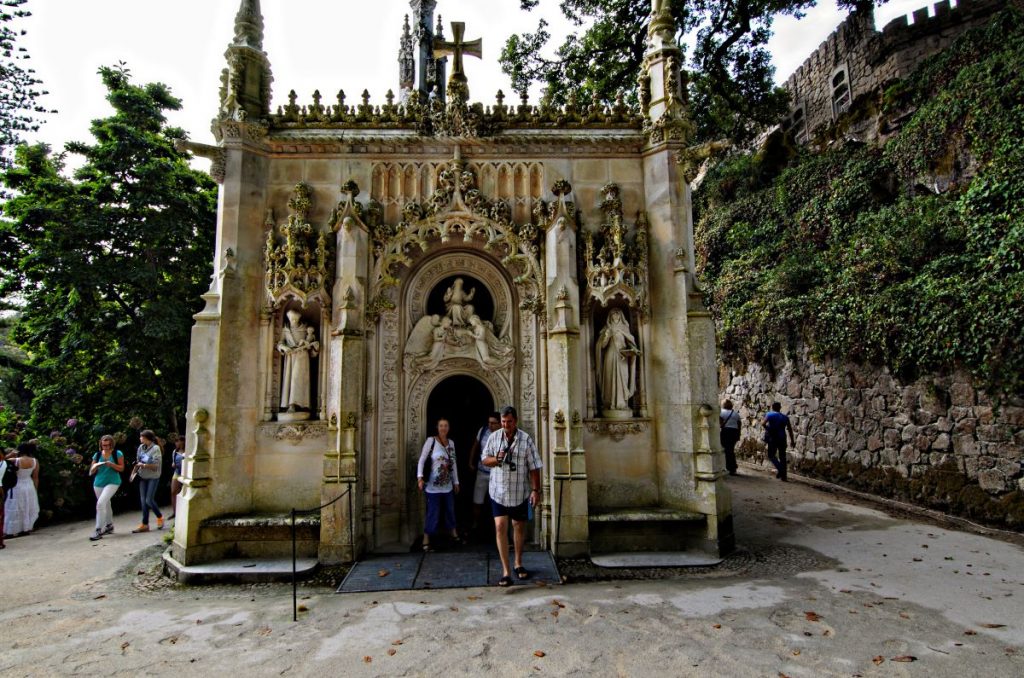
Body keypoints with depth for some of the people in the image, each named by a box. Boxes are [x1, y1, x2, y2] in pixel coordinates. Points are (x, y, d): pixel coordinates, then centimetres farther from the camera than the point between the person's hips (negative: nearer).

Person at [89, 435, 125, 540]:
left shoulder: (117, 454, -4)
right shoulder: (97, 455, 5)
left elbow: (121, 468, -4)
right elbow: (91, 472, 8)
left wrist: (112, 465, -21)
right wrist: (95, 466, -13)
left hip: (112, 482, -5)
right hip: (98, 483, 5)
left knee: (101, 503, -20)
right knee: (106, 505, 17)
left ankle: (99, 530, -14)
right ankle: (109, 525, 37)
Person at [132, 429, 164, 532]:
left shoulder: (155, 448, -14)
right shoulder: (141, 447, 3)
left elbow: (156, 465, -16)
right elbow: (138, 461, 12)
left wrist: (144, 465, -20)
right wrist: (136, 467, -3)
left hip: (153, 478, -6)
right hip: (143, 477, 6)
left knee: (149, 500, -6)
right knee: (143, 500, 6)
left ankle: (160, 517, 19)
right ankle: (145, 524, 13)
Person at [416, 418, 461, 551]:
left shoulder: (451, 442, 7)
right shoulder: (431, 441, -10)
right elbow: (422, 459, -12)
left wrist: (456, 481, 15)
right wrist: (420, 477, -22)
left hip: (448, 485, 6)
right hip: (434, 486, -6)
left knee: (450, 511, 17)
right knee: (433, 514, -3)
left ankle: (454, 534, 35)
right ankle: (426, 541, 10)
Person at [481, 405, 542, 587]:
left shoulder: (526, 439, -7)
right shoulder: (494, 437, -1)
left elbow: (534, 467, -6)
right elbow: (485, 460, 6)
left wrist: (536, 490, -10)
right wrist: (496, 459, -15)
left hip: (520, 492, 0)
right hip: (498, 491, 1)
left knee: (519, 527, 13)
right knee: (500, 527, -7)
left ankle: (518, 564, 33)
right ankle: (506, 572, -2)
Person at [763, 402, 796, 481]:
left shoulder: (769, 415, -1)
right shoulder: (785, 417, 10)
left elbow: (764, 423, -16)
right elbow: (789, 429, 7)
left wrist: (767, 428, 4)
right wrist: (792, 440, 11)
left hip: (773, 438, -4)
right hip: (782, 439, 4)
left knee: (771, 455, 5)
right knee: (782, 457, 10)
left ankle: (780, 469, -19)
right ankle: (783, 476, 9)